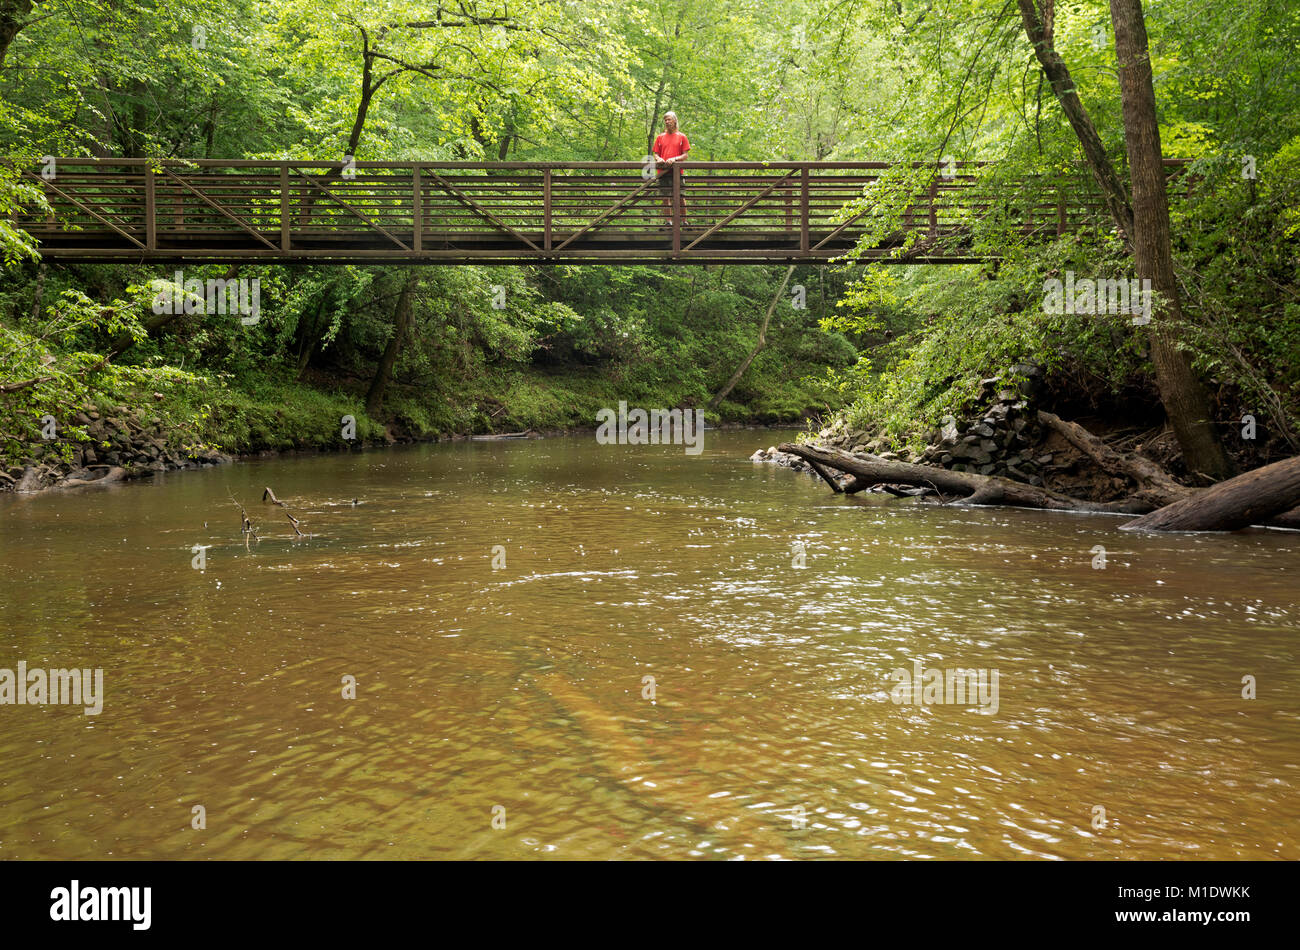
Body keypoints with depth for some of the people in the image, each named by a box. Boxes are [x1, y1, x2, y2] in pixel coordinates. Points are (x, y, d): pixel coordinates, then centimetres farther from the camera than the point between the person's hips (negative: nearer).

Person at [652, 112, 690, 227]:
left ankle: (684, 222, 3)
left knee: (681, 198, -5)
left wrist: (674, 159, -14)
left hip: (677, 171, -2)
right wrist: (658, 159, -9)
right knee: (666, 198, 1)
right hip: (663, 171, 2)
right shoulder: (660, 137, 15)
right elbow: (656, 154, 14)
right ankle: (669, 222, 5)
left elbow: (685, 156, 3)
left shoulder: (682, 137, 9)